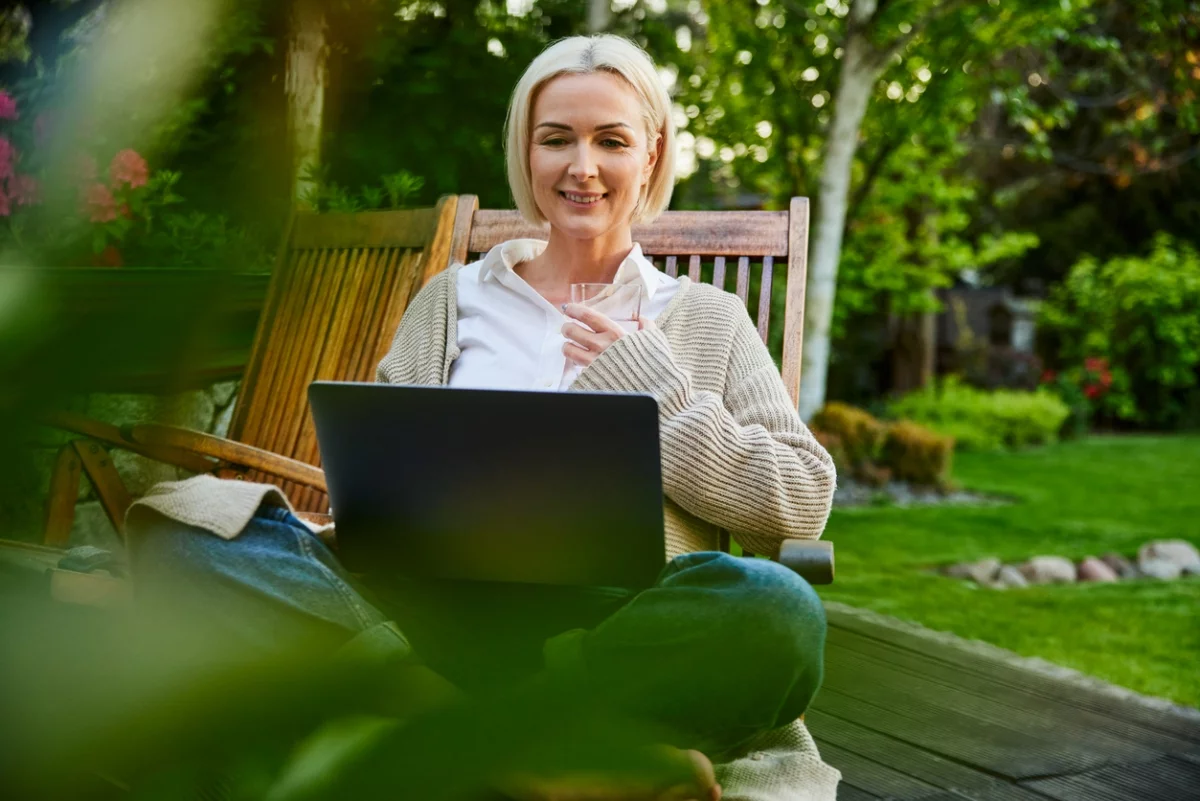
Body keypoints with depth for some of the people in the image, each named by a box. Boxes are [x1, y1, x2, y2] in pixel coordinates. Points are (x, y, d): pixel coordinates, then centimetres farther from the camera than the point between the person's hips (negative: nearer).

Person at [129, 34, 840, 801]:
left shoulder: (710, 320, 16)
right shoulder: (452, 299, 21)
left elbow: (804, 503, 6)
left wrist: (658, 392, 0)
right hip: (438, 597, 2)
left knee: (776, 610, -36)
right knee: (186, 532, -22)